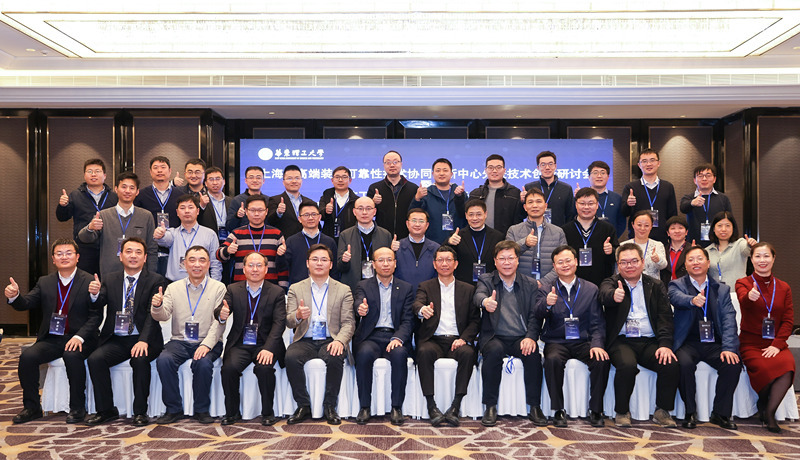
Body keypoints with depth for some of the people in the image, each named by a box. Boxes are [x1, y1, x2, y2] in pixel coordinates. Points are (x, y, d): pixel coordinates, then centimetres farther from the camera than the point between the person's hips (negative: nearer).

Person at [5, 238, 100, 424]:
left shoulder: (90, 282, -3)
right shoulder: (45, 282, 13)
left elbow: (96, 316, -9)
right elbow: (26, 303, 5)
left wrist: (80, 337, -23)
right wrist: (14, 296, -18)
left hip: (78, 338, -4)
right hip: (51, 339, 4)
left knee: (72, 355, -33)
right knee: (27, 356, -21)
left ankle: (77, 408, -15)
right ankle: (32, 407, -2)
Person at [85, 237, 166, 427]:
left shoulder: (156, 280, 0)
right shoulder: (110, 279, 13)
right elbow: (98, 304, 0)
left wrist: (144, 340, -25)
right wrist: (95, 295, -24)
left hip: (143, 340, -3)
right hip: (116, 340, 4)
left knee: (140, 360, -31)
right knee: (94, 359, -21)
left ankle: (140, 412, -14)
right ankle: (106, 410, -4)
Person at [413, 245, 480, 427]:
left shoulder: (468, 289, 17)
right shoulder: (425, 287, 13)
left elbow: (475, 320, 10)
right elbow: (417, 303, -9)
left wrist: (464, 339, -10)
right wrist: (422, 309, -36)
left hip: (457, 341, 1)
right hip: (433, 339, -1)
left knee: (468, 353, -32)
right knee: (425, 352, -34)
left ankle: (455, 407, -27)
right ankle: (431, 407, -28)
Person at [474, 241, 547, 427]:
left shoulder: (530, 284, 11)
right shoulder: (486, 280, 6)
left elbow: (535, 315, 3)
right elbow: (479, 295, -18)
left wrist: (530, 337, -17)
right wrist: (485, 301, -44)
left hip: (521, 339, 2)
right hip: (494, 337, -1)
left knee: (533, 354, -29)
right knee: (494, 351, -33)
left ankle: (535, 408, -15)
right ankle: (490, 407, -21)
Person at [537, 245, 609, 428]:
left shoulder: (591, 289, 10)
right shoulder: (547, 289, 7)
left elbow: (597, 323, 5)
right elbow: (538, 314, -10)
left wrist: (597, 344, -13)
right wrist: (547, 304, -33)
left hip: (583, 342, 1)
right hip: (557, 342, -1)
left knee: (602, 360, -27)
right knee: (552, 359, -33)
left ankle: (596, 411, -9)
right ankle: (558, 410, -17)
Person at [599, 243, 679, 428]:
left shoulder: (656, 286, 15)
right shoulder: (611, 283, 8)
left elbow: (665, 317, 4)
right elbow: (605, 295, -18)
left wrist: (665, 344, -13)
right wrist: (614, 295, -44)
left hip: (650, 342, 2)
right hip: (621, 341, -2)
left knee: (671, 365, -25)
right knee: (627, 365, -32)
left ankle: (662, 412, -1)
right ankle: (622, 412, -9)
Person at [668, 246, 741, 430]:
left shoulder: (722, 290, 12)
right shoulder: (676, 285, 5)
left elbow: (729, 320, 1)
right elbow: (676, 298, -20)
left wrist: (728, 348, -15)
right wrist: (692, 300, -44)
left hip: (714, 343, 3)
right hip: (688, 343, -2)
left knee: (733, 364, -24)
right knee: (684, 364, -31)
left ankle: (721, 413, -5)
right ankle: (690, 412, -11)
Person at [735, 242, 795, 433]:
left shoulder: (783, 287, 13)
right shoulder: (743, 283, 4)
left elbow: (788, 320, 7)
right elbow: (744, 301, -20)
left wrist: (777, 344, -9)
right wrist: (750, 296, -46)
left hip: (775, 344, 2)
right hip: (751, 342, -2)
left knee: (787, 365, -32)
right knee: (763, 368, -33)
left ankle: (769, 412, -15)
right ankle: (764, 402, 1)